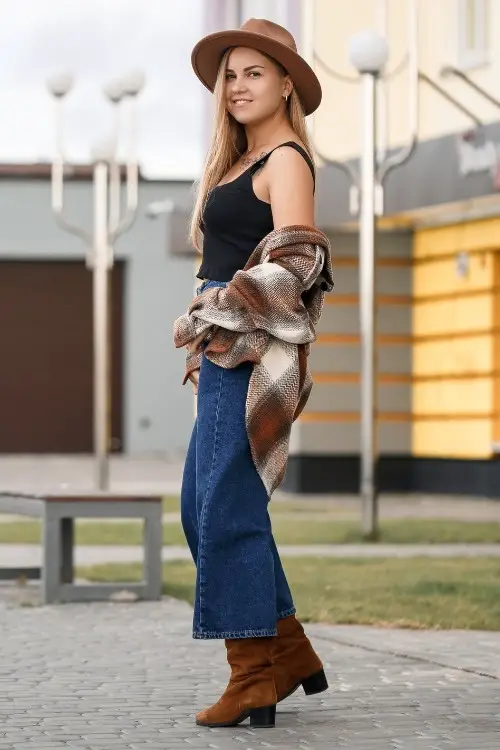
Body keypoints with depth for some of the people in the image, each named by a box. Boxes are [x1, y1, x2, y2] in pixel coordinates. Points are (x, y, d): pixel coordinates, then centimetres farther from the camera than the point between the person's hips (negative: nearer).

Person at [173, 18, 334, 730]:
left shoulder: (287, 160, -6)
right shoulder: (238, 163, 22)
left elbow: (292, 259, -17)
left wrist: (223, 324, -14)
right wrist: (203, 350, 16)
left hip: (252, 352, -10)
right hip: (224, 352, 10)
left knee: (227, 505, -9)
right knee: (200, 506, 11)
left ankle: (255, 681, -3)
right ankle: (291, 655, 19)